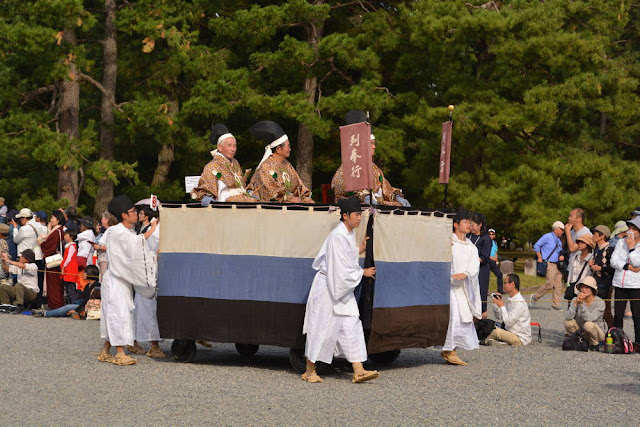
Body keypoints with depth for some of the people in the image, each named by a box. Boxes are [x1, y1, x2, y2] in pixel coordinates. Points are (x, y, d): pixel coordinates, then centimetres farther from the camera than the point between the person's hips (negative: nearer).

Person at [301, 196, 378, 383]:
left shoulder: (349, 234, 8)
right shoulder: (337, 237, -21)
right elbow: (342, 267, -23)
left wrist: (360, 250, 11)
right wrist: (363, 272, -11)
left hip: (343, 288, 9)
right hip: (327, 287, -9)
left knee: (351, 327, 0)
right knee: (322, 329, 1)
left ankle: (358, 371, -3)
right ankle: (310, 371, 14)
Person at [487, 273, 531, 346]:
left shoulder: (520, 303, -20)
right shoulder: (510, 300, 10)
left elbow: (508, 322, -25)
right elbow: (499, 317, 14)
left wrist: (502, 306, -20)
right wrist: (495, 304, 1)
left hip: (521, 339, -10)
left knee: (496, 331, -24)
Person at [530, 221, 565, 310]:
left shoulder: (559, 241, 19)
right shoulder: (547, 237, -4)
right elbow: (536, 246, -4)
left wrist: (562, 256, 6)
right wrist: (540, 258, -8)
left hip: (557, 265, 8)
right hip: (549, 264, -8)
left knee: (558, 285, 0)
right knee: (549, 285, -13)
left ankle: (556, 304, 5)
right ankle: (534, 297, 5)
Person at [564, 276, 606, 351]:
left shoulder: (599, 302, -17)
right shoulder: (576, 299, -8)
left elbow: (589, 318, -31)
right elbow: (568, 317, -21)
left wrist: (582, 303, -34)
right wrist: (576, 303, -30)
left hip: (597, 332, -3)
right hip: (581, 331, 3)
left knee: (588, 324, -35)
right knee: (567, 322, -22)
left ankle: (595, 345, -6)